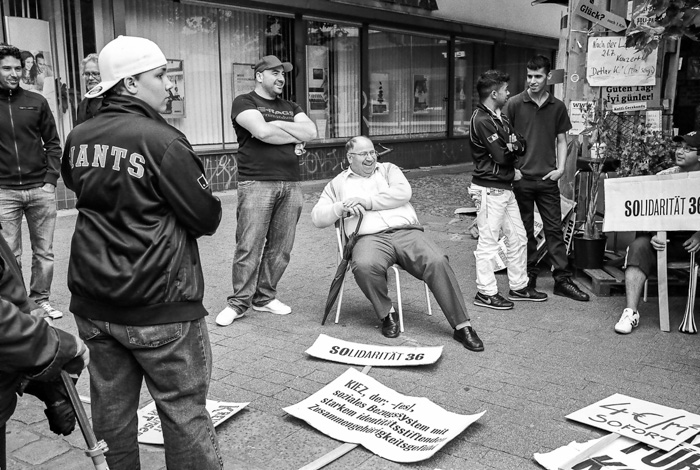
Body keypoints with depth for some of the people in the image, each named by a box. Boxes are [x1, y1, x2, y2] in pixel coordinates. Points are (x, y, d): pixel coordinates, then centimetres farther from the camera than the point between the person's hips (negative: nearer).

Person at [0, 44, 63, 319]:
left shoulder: (36, 102, 7)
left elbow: (52, 144, 9)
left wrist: (51, 179, -1)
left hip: (41, 189, 1)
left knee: (44, 252, 8)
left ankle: (41, 299, 22)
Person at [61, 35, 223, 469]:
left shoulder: (77, 139, 2)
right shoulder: (161, 140, -18)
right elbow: (207, 219, -13)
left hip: (93, 305, 7)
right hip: (159, 307, -6)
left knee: (111, 409, 18)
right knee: (185, 412, 7)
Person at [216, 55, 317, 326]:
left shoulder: (291, 108, 23)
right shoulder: (244, 102, 5)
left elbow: (311, 132, 5)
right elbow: (262, 132, -13)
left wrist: (278, 125, -4)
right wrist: (295, 137, 0)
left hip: (290, 185, 5)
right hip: (256, 183, -5)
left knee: (280, 247, 4)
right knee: (249, 246, -7)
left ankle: (265, 298, 15)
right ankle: (239, 302, 2)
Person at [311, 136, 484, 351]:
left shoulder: (389, 169, 21)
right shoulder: (337, 184, 22)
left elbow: (403, 192, 0)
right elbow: (317, 217, 13)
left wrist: (366, 201, -6)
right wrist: (341, 208, -6)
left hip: (406, 231, 1)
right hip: (370, 238, -1)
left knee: (437, 262, -26)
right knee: (365, 266, -36)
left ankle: (462, 326, -17)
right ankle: (387, 314, -10)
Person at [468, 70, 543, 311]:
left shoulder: (500, 117, 15)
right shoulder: (481, 121, -16)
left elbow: (521, 145, 11)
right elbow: (501, 156, -20)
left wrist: (513, 145, -12)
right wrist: (513, 148, 1)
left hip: (505, 187, 10)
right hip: (489, 189, -10)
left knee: (517, 236, 15)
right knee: (488, 241, -2)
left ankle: (519, 287, 26)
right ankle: (486, 293, 8)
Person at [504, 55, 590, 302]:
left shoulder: (557, 107, 7)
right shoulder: (514, 104, -1)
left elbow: (561, 140, 13)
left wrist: (560, 168, -1)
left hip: (548, 178, 2)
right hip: (521, 177, -2)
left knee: (554, 229, 3)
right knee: (525, 230, 7)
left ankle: (562, 279, 9)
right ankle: (529, 276, 18)